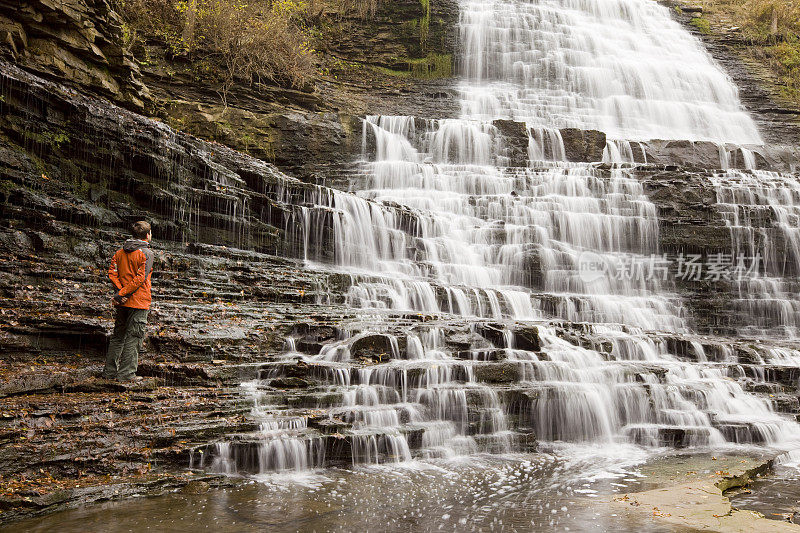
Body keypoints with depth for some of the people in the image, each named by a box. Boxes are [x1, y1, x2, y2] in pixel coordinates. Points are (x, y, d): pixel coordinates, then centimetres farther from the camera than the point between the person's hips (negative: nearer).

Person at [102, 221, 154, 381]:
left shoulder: (120, 252, 11)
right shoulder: (146, 253, -9)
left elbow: (112, 272, 1)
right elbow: (140, 278, -19)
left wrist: (120, 292, -8)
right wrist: (122, 294, -16)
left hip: (122, 303, 7)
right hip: (138, 302, -7)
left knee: (118, 335, 16)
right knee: (133, 337, -1)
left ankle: (110, 371, 20)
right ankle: (126, 373, 0)